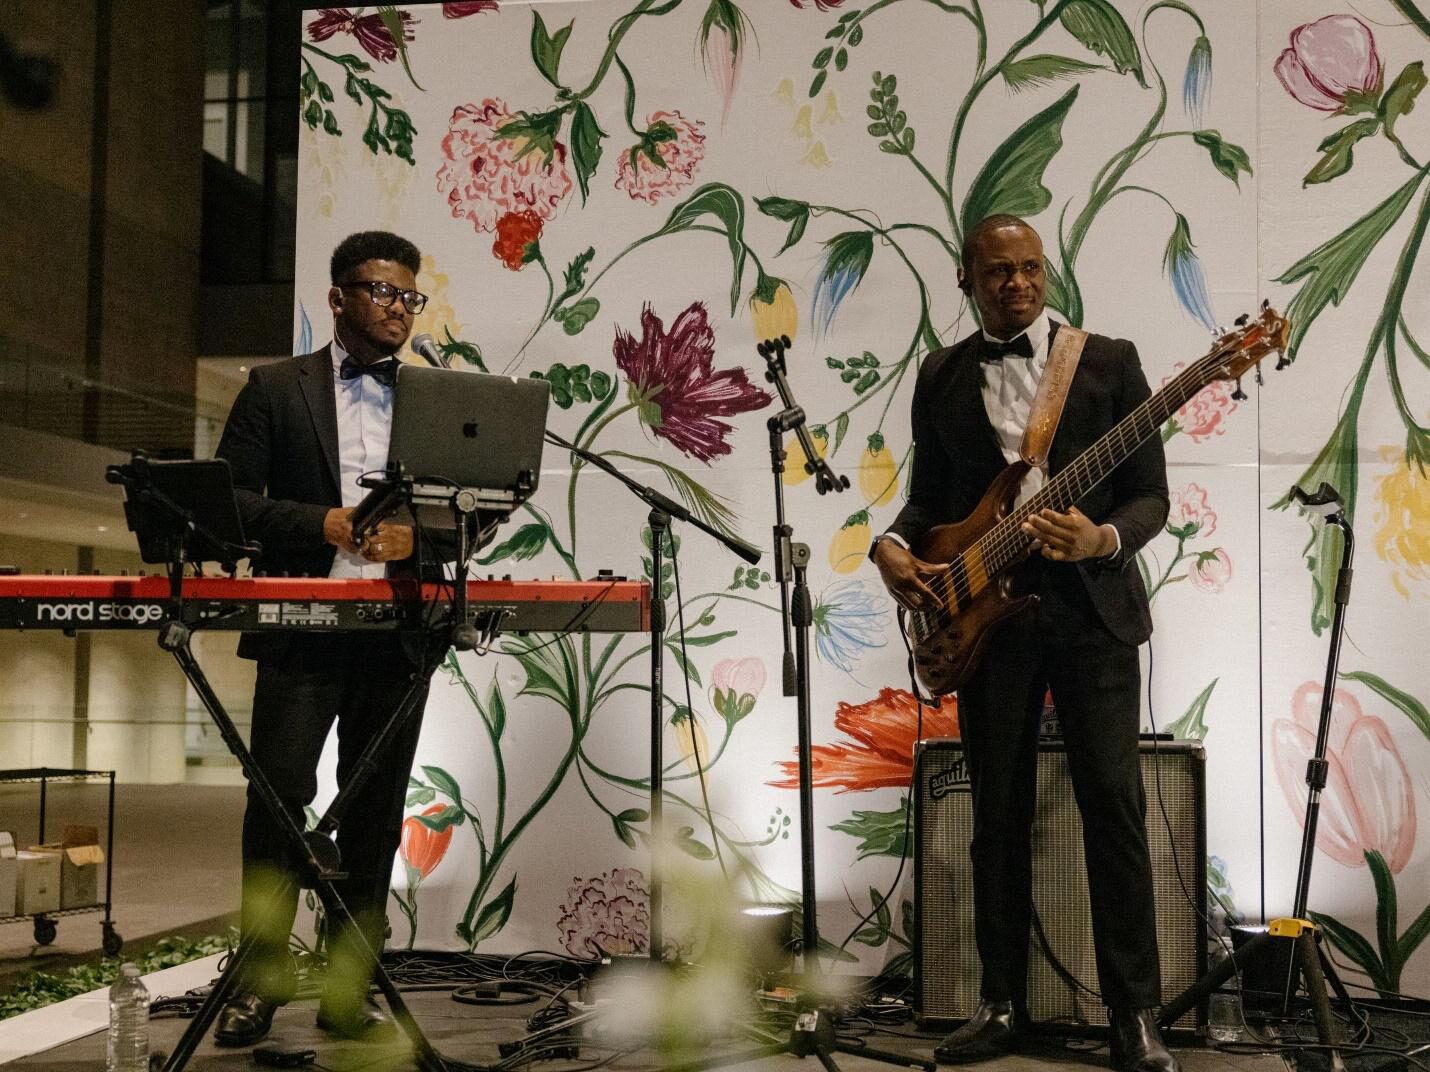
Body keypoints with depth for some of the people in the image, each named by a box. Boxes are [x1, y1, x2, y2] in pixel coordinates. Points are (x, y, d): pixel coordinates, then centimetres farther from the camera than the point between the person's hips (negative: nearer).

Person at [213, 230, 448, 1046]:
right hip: (302, 630, -2)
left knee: (375, 811, 6)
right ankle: (261, 976, 10)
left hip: (399, 635, 2)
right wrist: (322, 523, -13)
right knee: (277, 796, -5)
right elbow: (229, 497, 0)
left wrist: (418, 536, -10)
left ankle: (351, 988, 15)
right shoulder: (276, 389, 6)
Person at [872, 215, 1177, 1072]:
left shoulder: (1110, 360, 3)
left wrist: (1102, 540, -20)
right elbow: (931, 495, 15)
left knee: (1113, 802, -7)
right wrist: (895, 546, -6)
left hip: (1093, 607, -2)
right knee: (999, 814, 6)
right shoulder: (941, 377, 11)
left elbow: (1151, 496, 0)